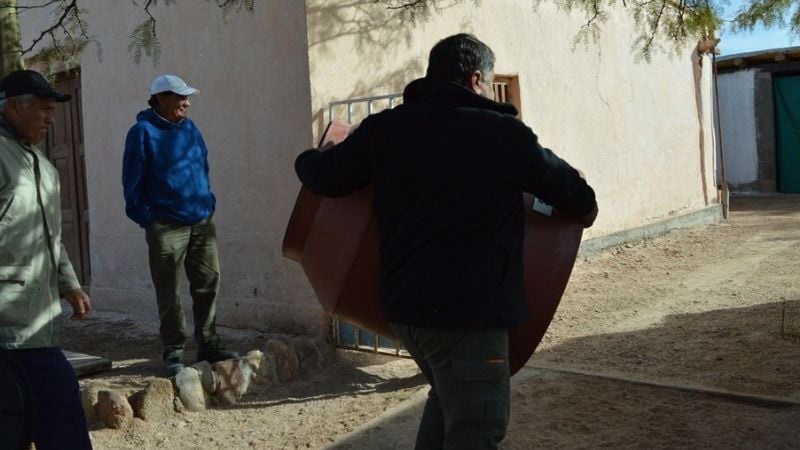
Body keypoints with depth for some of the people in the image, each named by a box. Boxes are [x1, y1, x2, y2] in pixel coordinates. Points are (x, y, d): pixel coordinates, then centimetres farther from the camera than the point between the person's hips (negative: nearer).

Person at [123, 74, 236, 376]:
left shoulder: (189, 128, 12)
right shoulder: (142, 132, -6)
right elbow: (132, 181, -7)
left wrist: (209, 202, 12)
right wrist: (146, 217, -10)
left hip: (202, 222, 6)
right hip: (166, 227, -6)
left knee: (208, 285, 7)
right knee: (169, 294, 1)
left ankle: (208, 346, 17)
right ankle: (173, 353, 12)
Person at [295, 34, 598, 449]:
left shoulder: (385, 127, 3)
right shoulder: (503, 133, -7)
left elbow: (324, 177, 2)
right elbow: (577, 199, 1)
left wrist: (309, 158, 26)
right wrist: (584, 205, 25)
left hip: (402, 302, 6)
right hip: (469, 308, -6)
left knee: (448, 398, 29)